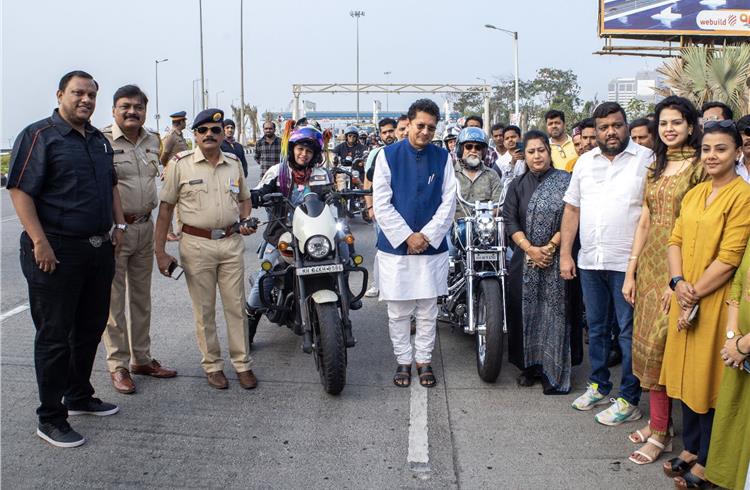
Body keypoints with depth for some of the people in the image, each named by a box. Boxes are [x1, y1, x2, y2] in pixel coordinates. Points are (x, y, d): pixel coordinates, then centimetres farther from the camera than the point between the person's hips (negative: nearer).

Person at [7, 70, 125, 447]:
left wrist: (119, 225, 13)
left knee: (90, 329, 16)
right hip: (57, 251, -7)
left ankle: (79, 396, 34)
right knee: (55, 335, 1)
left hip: (99, 249, 8)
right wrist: (40, 242, -21)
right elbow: (20, 190, -15)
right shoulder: (39, 135, -9)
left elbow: (111, 185, 25)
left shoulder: (99, 140, 14)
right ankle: (50, 419, 12)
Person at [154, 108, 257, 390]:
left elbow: (244, 198, 22)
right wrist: (160, 252, -6)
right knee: (204, 310, 6)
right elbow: (165, 208, -2)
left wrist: (245, 221, 0)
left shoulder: (234, 163, 8)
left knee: (236, 306, 7)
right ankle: (212, 365, 20)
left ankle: (242, 363, 19)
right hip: (196, 244, -3)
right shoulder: (180, 164, -3)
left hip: (231, 242, 3)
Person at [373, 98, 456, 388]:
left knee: (428, 310, 10)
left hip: (432, 246, 1)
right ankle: (403, 360, 22)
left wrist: (427, 236, -10)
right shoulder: (388, 155, -2)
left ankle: (424, 360, 24)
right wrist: (407, 236, -12)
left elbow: (448, 201, 1)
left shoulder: (442, 157, 4)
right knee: (398, 311, 7)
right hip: (395, 245, -1)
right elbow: (381, 204, -6)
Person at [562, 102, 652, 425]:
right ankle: (598, 386, 32)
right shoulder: (585, 161, 10)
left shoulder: (647, 160, -5)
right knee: (595, 327, 17)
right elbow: (572, 208, 12)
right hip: (589, 261, 5)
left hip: (627, 262, -5)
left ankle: (629, 400, 14)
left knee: (629, 332, 2)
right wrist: (565, 254, 7)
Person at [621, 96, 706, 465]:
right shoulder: (655, 167, 13)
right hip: (649, 263, 7)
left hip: (679, 267, -7)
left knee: (658, 344, -5)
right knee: (647, 343, 10)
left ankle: (660, 432, 8)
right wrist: (631, 271, 9)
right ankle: (657, 420, 23)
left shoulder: (701, 166, -8)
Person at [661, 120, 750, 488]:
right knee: (686, 372, 15)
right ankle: (690, 448, 32)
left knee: (709, 377, 4)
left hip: (715, 300, -7)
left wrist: (694, 295, -13)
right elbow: (675, 240, 7)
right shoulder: (694, 193, 11)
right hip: (685, 299, 7)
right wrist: (678, 282, -9)